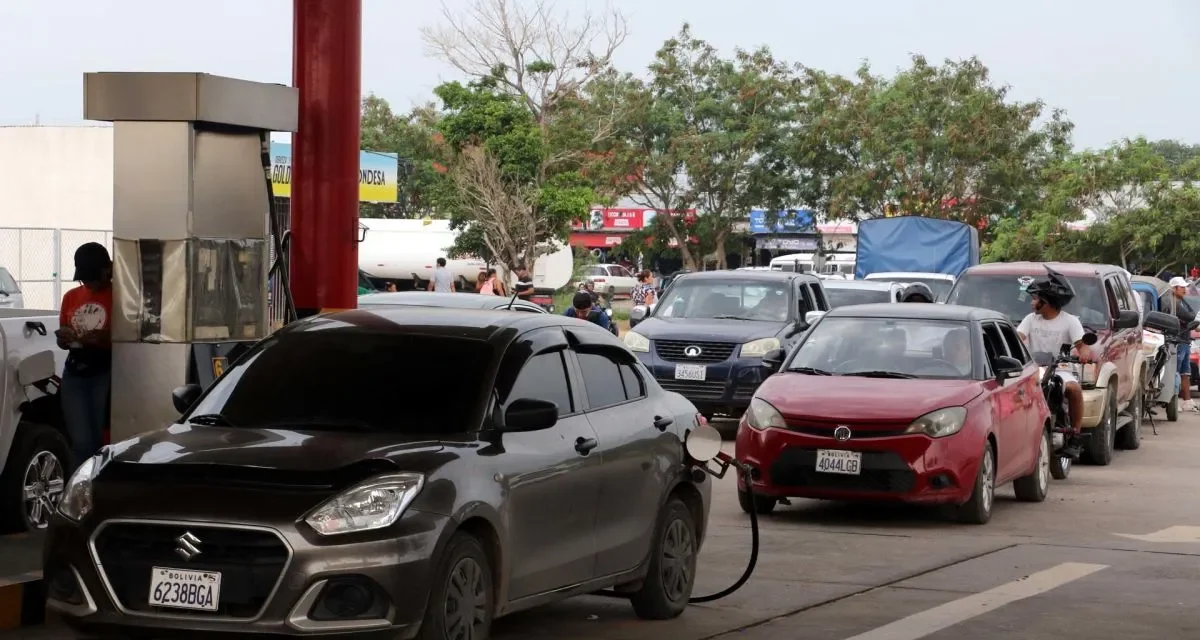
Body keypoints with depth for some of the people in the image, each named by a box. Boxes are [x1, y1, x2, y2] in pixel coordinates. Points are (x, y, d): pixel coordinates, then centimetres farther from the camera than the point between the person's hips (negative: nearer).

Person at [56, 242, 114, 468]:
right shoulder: (71, 297, 13)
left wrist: (105, 339, -24)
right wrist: (63, 338, -2)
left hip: (105, 375, -4)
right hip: (75, 374, 4)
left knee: (102, 441, -6)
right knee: (81, 442, -2)